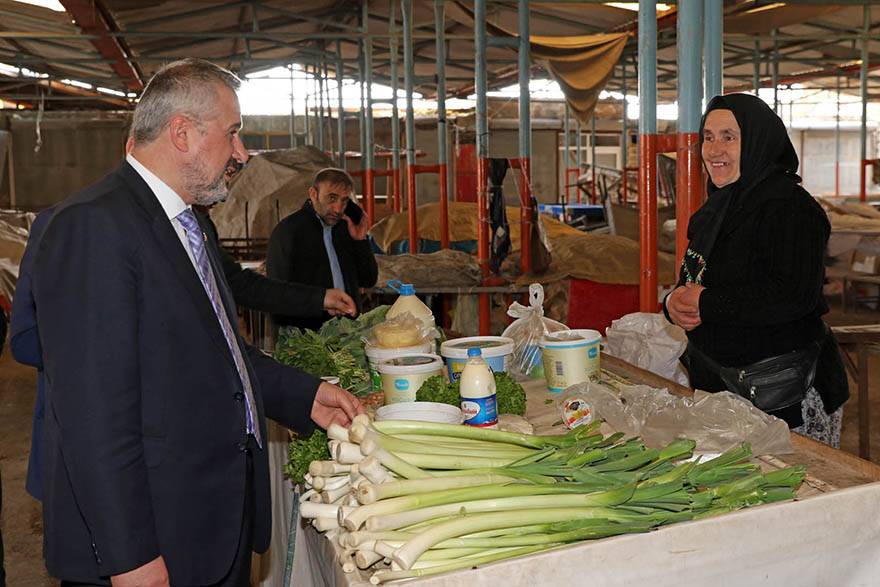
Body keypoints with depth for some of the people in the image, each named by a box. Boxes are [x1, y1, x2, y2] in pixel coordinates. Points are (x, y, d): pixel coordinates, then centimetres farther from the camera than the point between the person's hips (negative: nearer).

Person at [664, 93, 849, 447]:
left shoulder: (789, 205, -15)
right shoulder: (718, 206, 11)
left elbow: (796, 296, -25)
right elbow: (694, 282, 16)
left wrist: (706, 303, -20)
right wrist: (675, 302, -8)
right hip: (716, 380, 8)